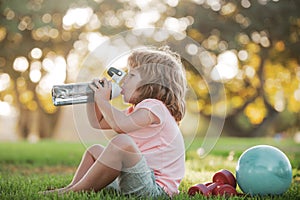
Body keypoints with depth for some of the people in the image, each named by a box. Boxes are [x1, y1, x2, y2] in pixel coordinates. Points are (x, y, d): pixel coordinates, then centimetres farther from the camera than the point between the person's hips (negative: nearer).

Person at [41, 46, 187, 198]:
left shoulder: (154, 106, -13)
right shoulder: (136, 110, 19)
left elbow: (121, 125, -31)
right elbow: (98, 123, 25)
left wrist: (103, 100, -15)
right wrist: (92, 97, 10)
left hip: (156, 188, -11)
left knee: (122, 142, -33)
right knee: (94, 150, 22)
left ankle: (76, 191, -23)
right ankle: (72, 187, 7)